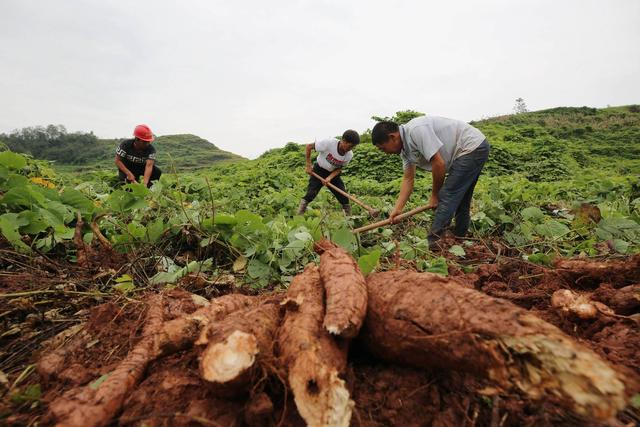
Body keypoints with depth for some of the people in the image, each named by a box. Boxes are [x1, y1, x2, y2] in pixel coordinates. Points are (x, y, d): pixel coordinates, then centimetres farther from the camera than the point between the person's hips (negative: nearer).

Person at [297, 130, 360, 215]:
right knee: (310, 194, -16)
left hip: (333, 173, 4)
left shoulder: (349, 155, -16)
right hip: (319, 170, -4)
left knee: (344, 197, -4)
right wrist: (308, 165, -16)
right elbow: (309, 146, -19)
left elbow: (339, 168, -4)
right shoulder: (329, 143, -29)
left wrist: (330, 178, -23)